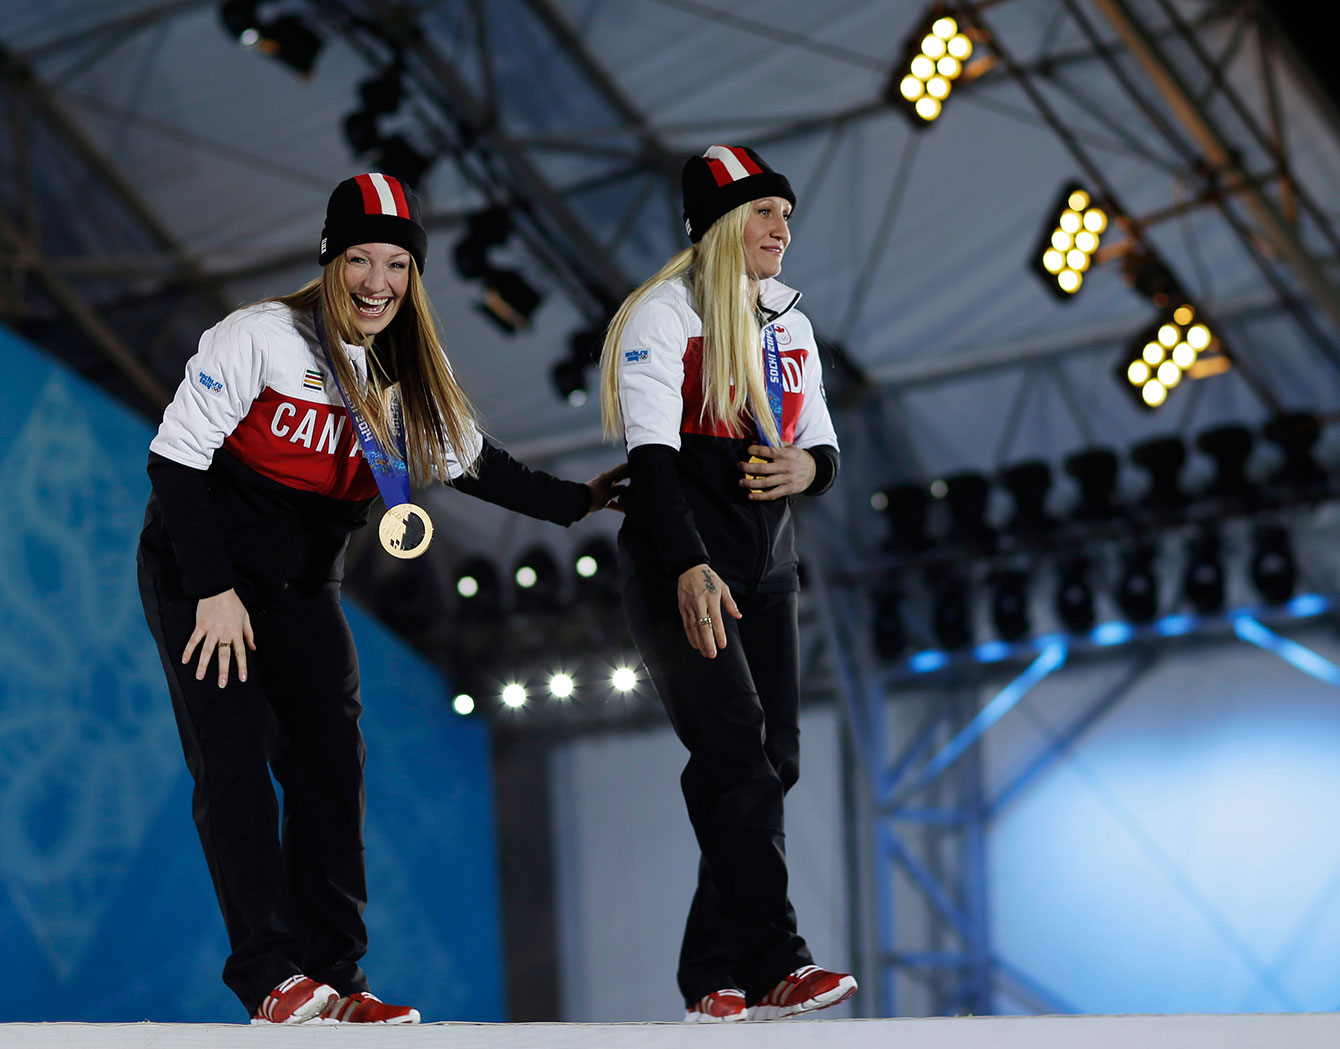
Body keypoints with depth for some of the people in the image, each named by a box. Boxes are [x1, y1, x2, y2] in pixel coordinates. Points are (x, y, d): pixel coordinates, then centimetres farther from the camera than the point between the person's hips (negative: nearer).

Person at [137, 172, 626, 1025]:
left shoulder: (409, 371, 2)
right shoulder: (263, 337, -18)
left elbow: (473, 461, 17)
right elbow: (176, 457, -17)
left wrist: (572, 502, 12)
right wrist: (213, 591, -18)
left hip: (304, 587, 6)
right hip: (199, 576, -6)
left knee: (331, 762, -3)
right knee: (236, 762, -14)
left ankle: (334, 976, 1)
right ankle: (272, 979, -15)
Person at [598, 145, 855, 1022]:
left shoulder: (789, 326, 15)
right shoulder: (661, 317, -7)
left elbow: (823, 446, 18)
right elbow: (651, 455, -18)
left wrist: (808, 466, -8)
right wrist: (689, 568, -30)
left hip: (766, 573, 7)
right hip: (679, 576, -7)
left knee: (773, 764, 1)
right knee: (736, 755, -17)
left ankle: (715, 979, 4)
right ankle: (774, 964, -18)